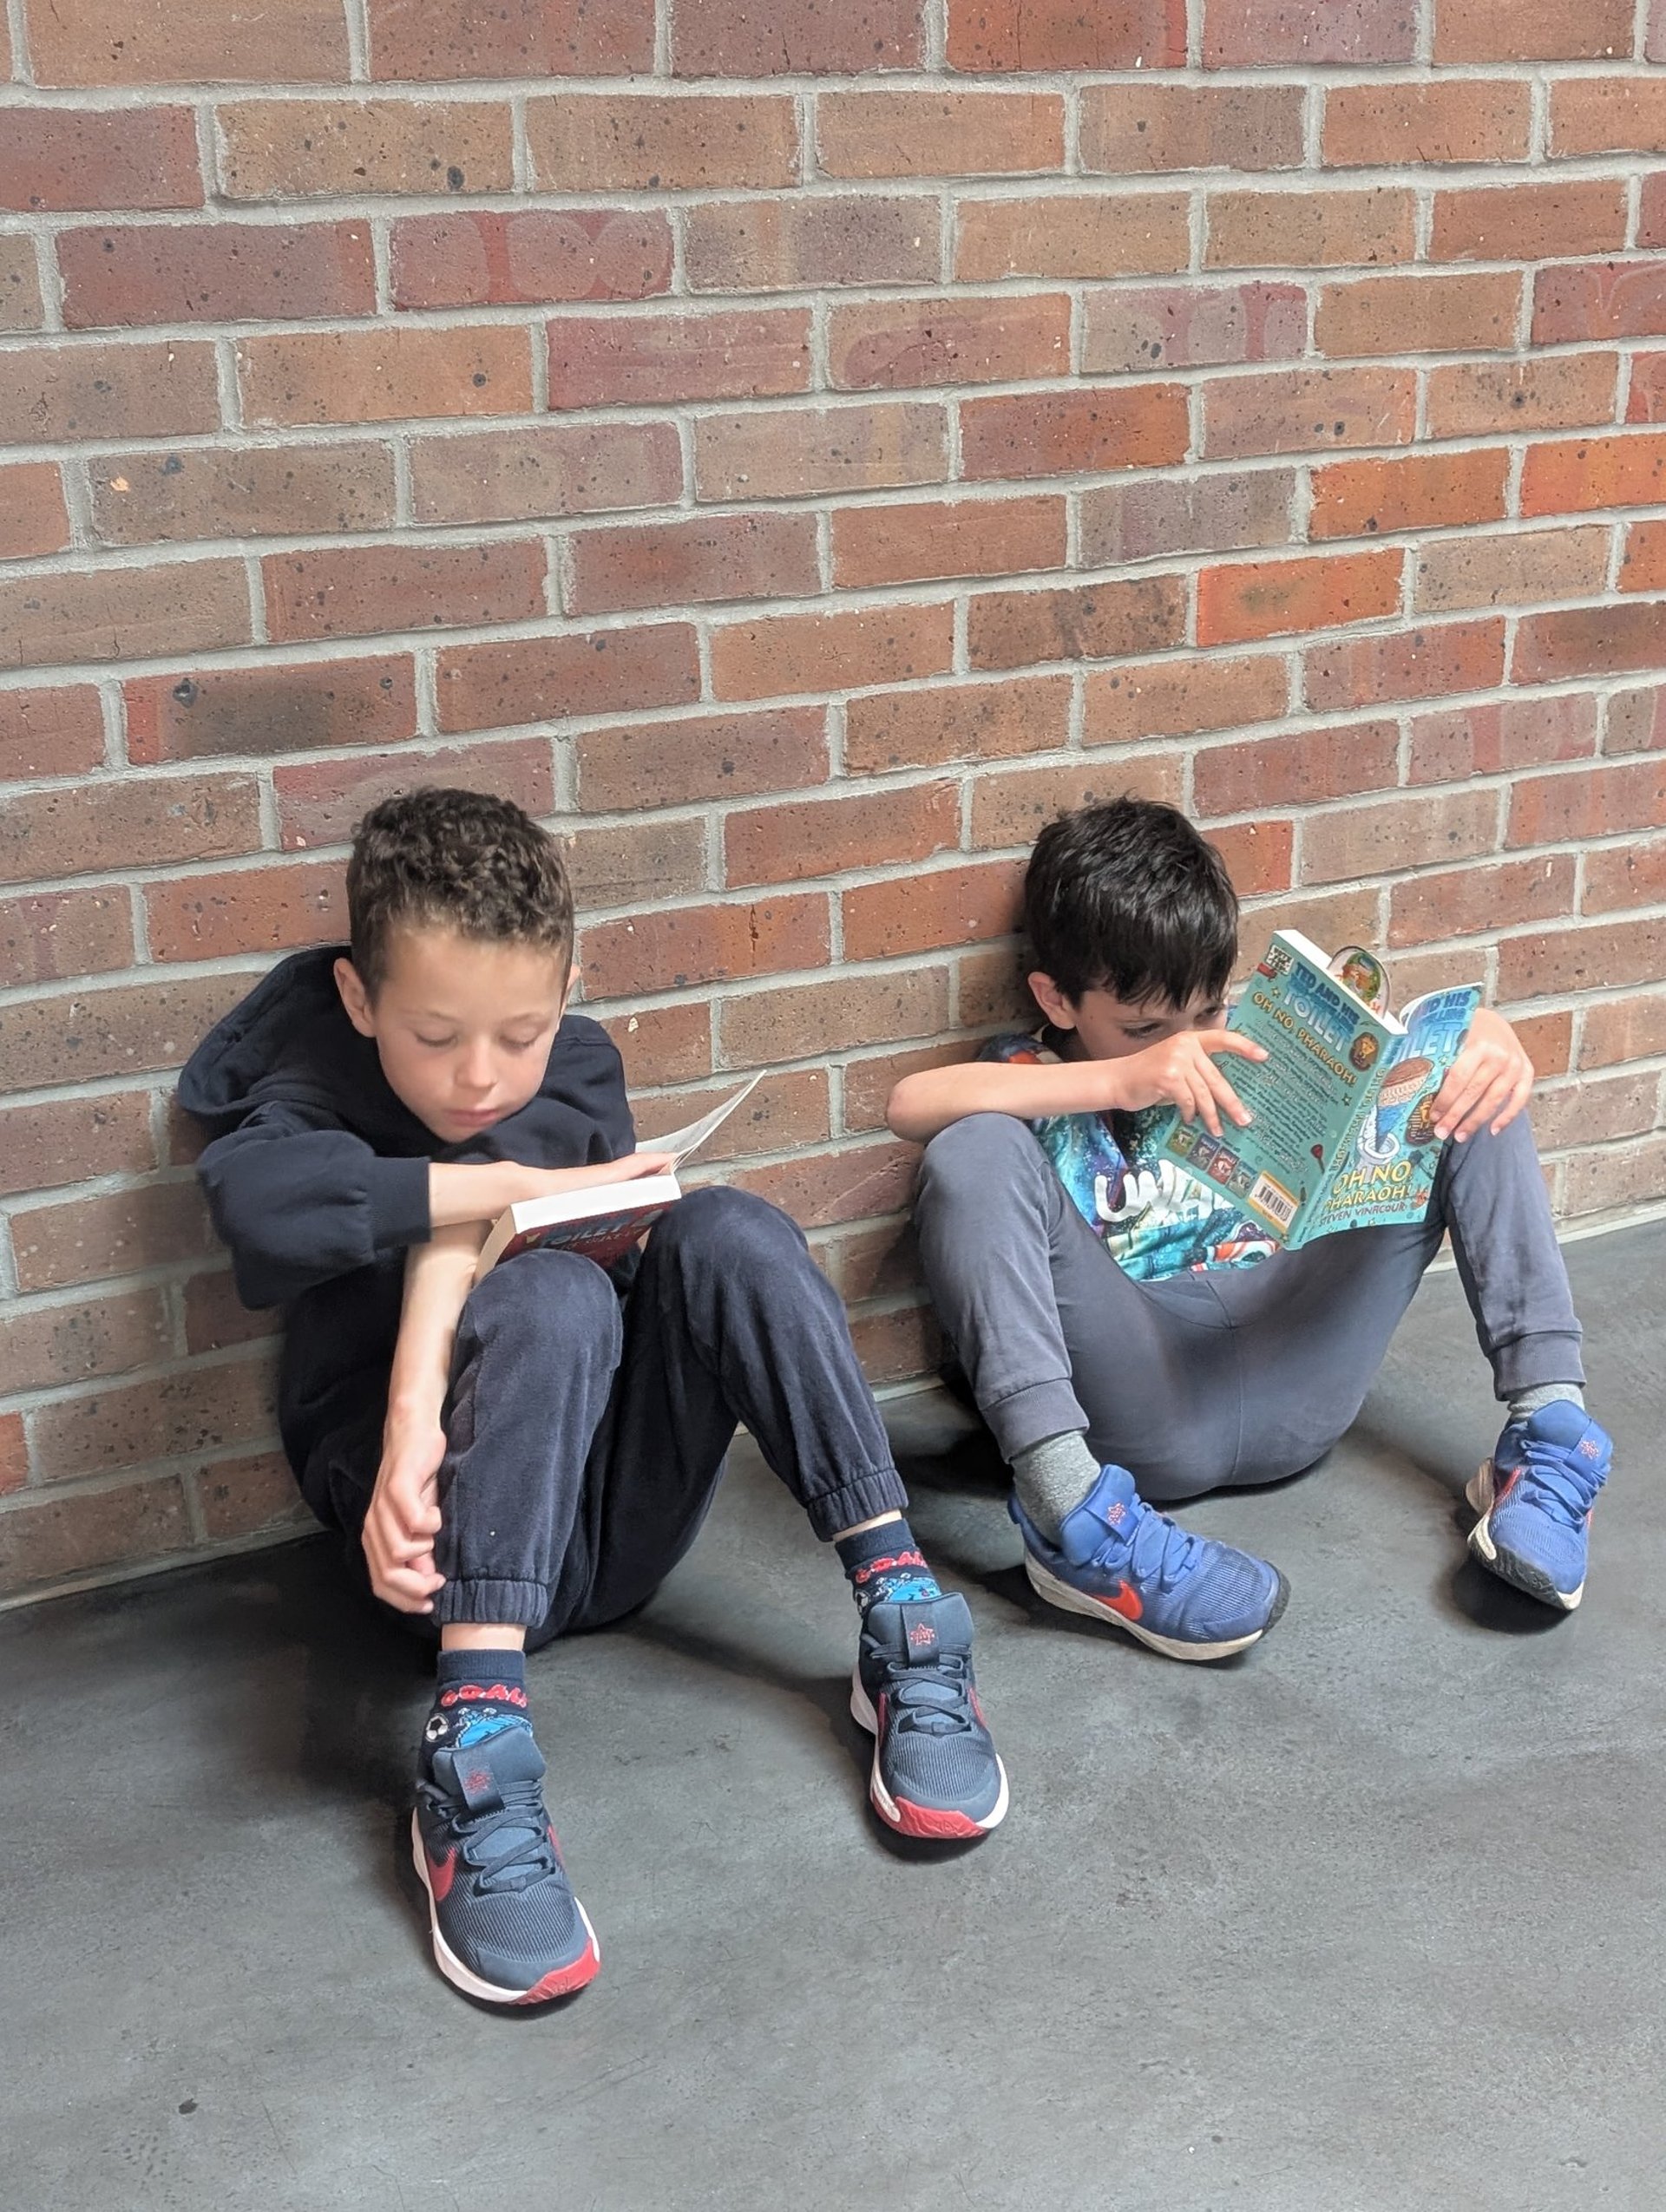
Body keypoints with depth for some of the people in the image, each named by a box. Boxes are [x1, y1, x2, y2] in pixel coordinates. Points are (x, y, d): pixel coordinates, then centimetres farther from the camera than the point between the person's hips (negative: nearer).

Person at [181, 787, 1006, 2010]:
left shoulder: (576, 1071, 1)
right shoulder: (316, 1086, -4)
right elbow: (259, 1199, -30)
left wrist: (422, 1414, -36)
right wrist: (541, 1186, -27)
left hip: (620, 1516, 3)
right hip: (444, 1540, -3)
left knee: (727, 1235, -20)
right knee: (553, 1293, -31)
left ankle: (903, 1618, -22)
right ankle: (473, 1758, -42)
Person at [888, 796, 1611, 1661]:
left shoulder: (1250, 1048, 20)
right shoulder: (1030, 1083, 6)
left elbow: (1432, 1038, 16)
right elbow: (911, 1103, -18)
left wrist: (1487, 1037, -10)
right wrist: (1122, 1080, -28)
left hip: (1294, 1382, 4)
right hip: (1150, 1407, -4)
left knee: (1468, 1082, 5)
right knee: (975, 1150, -25)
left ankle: (1548, 1418, -11)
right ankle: (1070, 1512, -37)